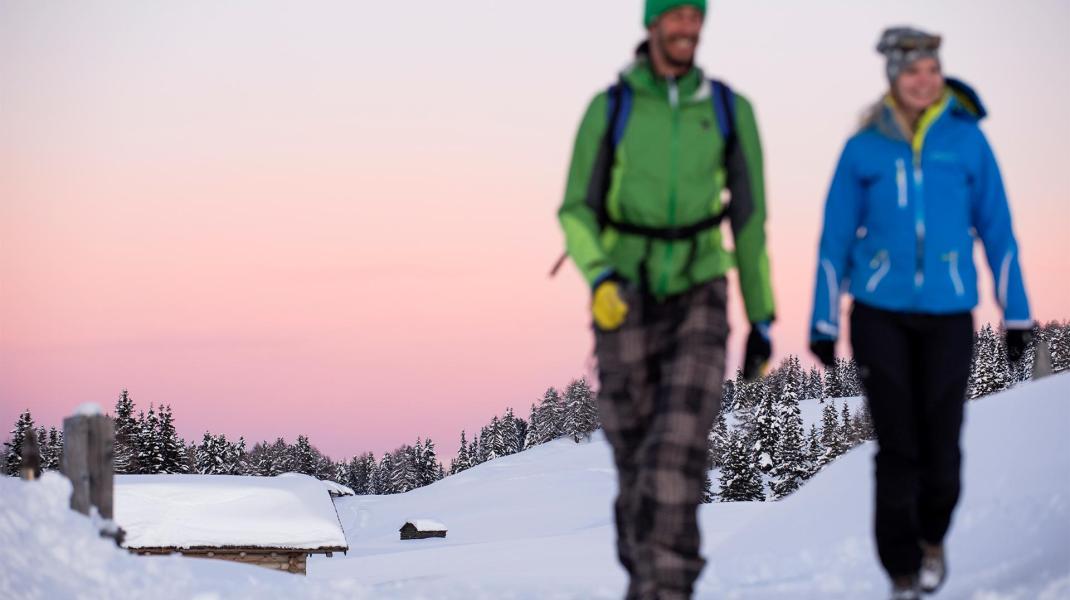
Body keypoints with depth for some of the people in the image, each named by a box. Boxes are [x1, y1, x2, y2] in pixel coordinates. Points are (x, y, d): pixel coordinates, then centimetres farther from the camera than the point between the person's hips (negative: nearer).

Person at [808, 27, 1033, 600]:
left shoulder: (967, 142, 0)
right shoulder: (864, 149, 0)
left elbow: (997, 230, 4)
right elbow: (835, 239, 6)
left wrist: (1016, 314, 4)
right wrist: (824, 324, 5)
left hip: (947, 315, 0)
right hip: (880, 314, 0)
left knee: (941, 449, -1)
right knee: (898, 449, -3)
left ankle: (931, 537, 29)